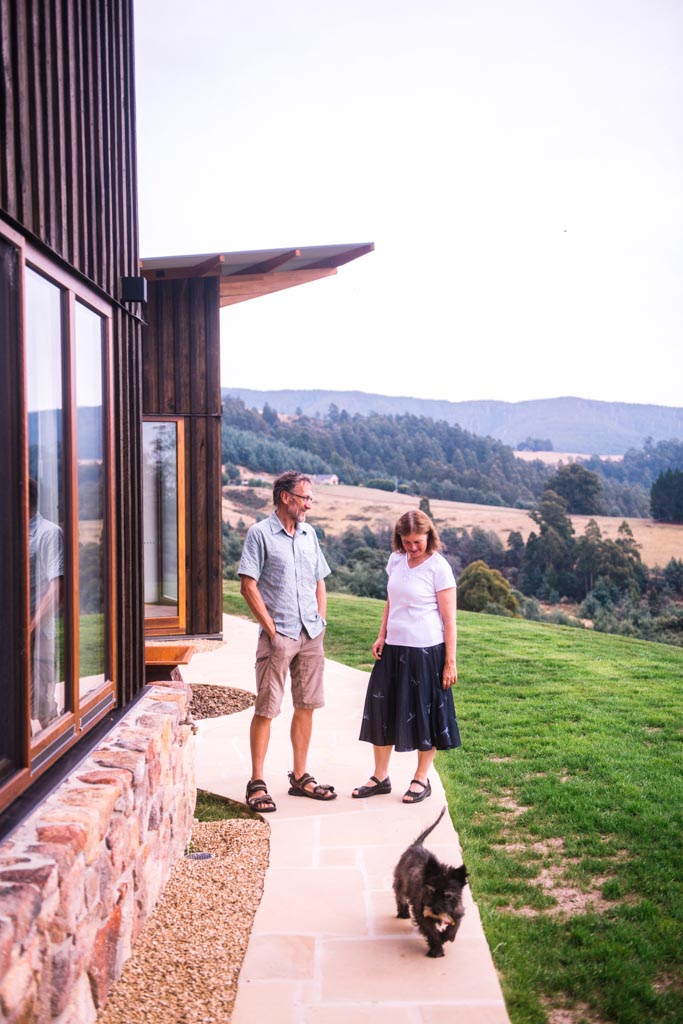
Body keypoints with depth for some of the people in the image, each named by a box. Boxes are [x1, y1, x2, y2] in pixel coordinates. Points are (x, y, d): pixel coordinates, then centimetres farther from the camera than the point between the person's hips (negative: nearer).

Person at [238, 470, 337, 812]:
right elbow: (248, 586, -10)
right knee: (265, 710, -2)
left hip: (311, 635, 6)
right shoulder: (260, 534, -6)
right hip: (279, 636, -6)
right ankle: (257, 783, 8)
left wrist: (320, 622, 7)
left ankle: (300, 777, 22)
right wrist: (272, 630, -12)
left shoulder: (309, 534, 12)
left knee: (306, 706, 10)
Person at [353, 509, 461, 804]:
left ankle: (422, 779, 22)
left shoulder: (438, 567, -11)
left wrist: (450, 662, -12)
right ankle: (380, 777, 24)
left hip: (426, 651, -6)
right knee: (382, 709, 10)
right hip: (393, 649, 6)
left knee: (425, 714, 6)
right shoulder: (396, 560, 5)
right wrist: (382, 636, 8)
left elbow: (449, 619, -10)